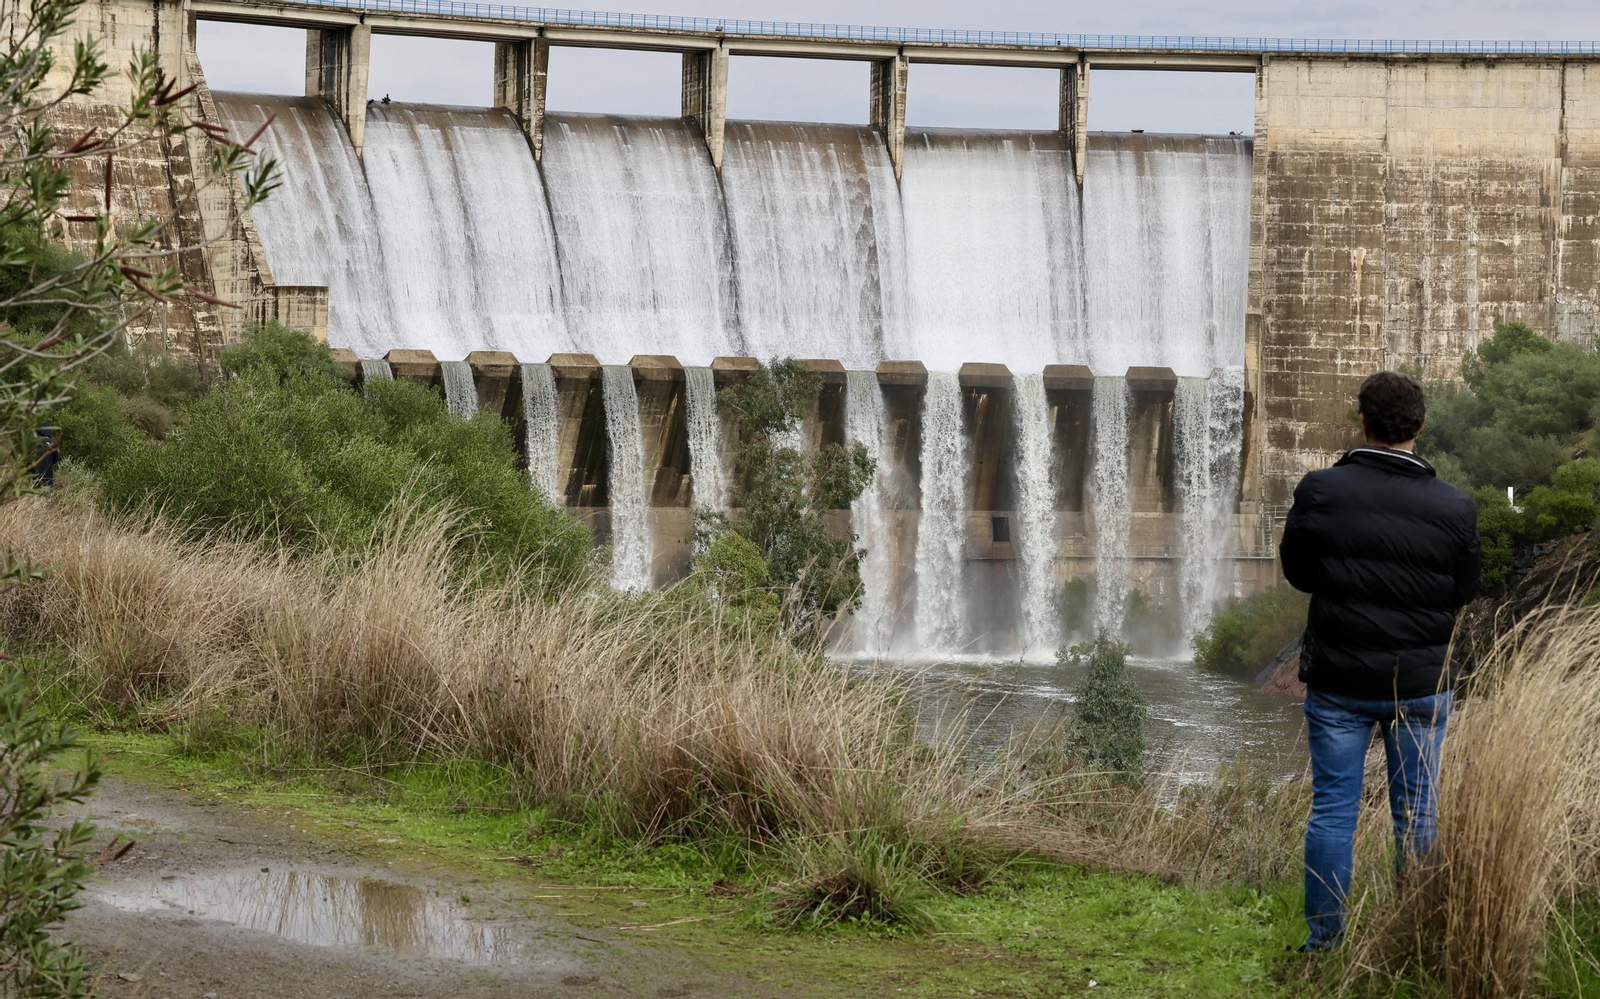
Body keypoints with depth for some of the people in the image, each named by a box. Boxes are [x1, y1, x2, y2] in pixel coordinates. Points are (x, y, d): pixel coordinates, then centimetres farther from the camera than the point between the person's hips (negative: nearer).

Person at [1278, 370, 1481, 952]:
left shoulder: (1319, 491, -10)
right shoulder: (1453, 508, -10)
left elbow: (1296, 572, 2)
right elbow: (1465, 591, 3)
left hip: (1338, 681, 0)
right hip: (1422, 684, 0)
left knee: (1332, 809, 6)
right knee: (1416, 813, 10)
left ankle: (1324, 939, 8)